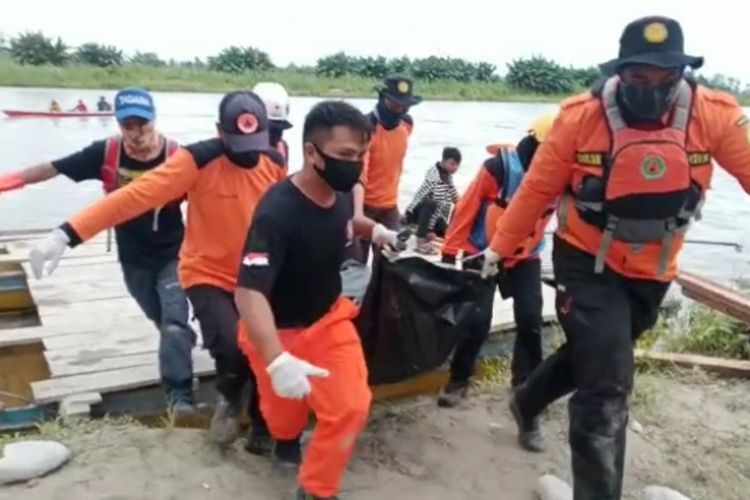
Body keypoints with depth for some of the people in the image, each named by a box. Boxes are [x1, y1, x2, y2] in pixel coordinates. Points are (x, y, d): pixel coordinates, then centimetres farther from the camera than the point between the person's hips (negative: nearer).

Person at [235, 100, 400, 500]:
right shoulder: (277, 212, -35)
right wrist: (277, 361, -51)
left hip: (329, 318, 6)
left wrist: (373, 230, 0)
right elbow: (249, 292, -41)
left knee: (350, 407, -1)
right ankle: (286, 438, 56)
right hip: (278, 331, -5)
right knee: (285, 412, 16)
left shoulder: (339, 194, -11)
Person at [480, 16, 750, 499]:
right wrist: (501, 246, -2)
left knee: (592, 357, 24)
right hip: (587, 263, -4)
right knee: (607, 387, -8)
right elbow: (537, 189, -8)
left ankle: (527, 401, 52)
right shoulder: (581, 116, -16)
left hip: (653, 273, 4)